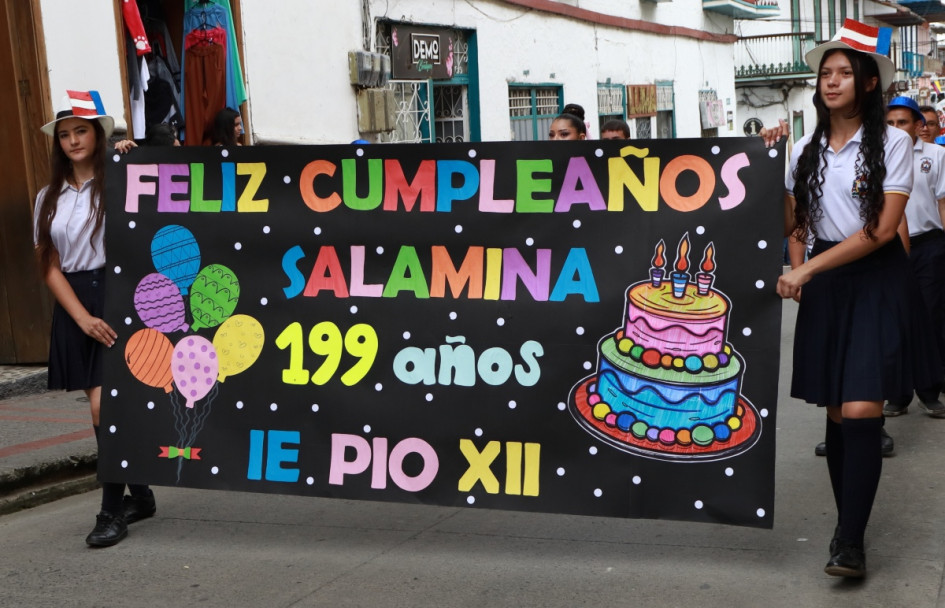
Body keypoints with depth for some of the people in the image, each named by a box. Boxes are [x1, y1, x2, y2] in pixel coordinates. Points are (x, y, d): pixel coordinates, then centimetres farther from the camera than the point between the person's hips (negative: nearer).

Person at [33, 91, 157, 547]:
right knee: (110, 406, 10)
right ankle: (140, 496, 25)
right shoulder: (49, 198, 12)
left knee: (105, 403, -12)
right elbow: (50, 268, 7)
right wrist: (83, 318, -5)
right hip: (74, 306, 5)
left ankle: (112, 510, -1)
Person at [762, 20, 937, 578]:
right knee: (836, 411, 6)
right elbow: (786, 225, 7)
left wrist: (807, 269, -16)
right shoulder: (808, 150, 9)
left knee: (860, 410, -13)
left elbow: (883, 229, -13)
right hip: (824, 282, 4)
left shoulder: (892, 143, -5)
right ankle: (848, 524, 18)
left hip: (876, 280, -4)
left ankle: (851, 541, -8)